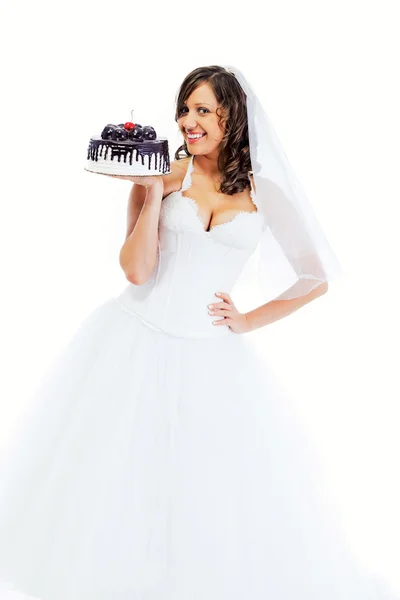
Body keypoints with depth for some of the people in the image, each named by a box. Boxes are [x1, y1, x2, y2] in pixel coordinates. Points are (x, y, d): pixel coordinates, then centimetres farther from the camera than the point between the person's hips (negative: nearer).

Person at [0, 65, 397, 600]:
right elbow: (136, 270, -10)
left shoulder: (264, 190, 1)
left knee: (221, 497, 6)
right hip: (135, 341, 0)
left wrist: (250, 321, 0)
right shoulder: (165, 174, -2)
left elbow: (316, 280, 5)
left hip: (211, 355, 0)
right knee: (109, 475, 10)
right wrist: (151, 191, -18)